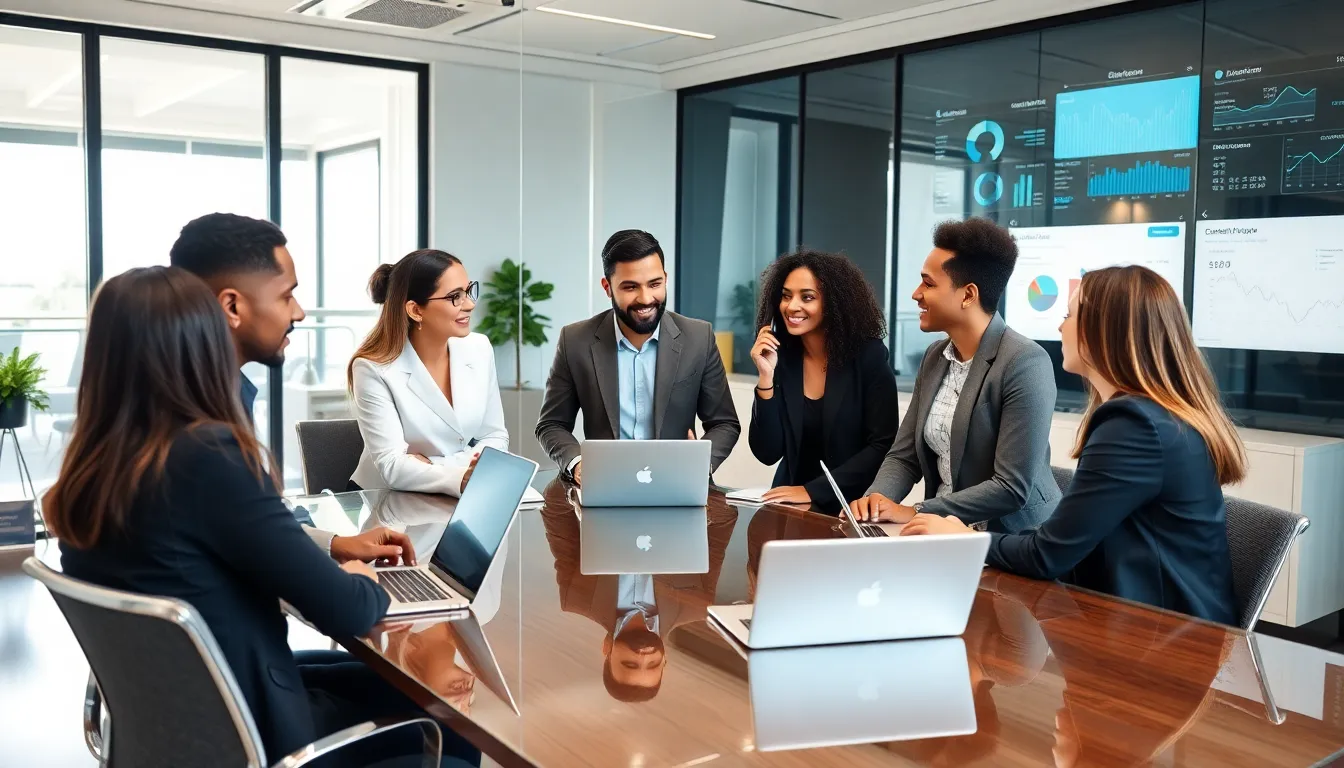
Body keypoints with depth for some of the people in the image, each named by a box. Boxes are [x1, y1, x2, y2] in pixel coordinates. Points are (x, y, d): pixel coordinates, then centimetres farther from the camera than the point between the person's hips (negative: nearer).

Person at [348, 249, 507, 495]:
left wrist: (434, 468, -15)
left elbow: (495, 436, 2)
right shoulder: (374, 369, -15)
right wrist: (460, 480, -37)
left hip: (458, 498, 3)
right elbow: (392, 465, -21)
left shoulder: (479, 349, -2)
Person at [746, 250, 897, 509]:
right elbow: (767, 454, -4)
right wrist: (766, 377, -13)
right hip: (793, 507, 2)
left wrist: (812, 491, -17)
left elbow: (882, 447, -10)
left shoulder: (869, 356, -7)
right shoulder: (781, 357, -1)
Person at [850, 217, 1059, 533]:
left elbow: (1013, 488, -20)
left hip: (1011, 541, -6)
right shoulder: (935, 357, 6)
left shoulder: (1025, 363, -16)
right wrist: (876, 498, -13)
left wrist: (915, 513, -20)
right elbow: (904, 456, 7)